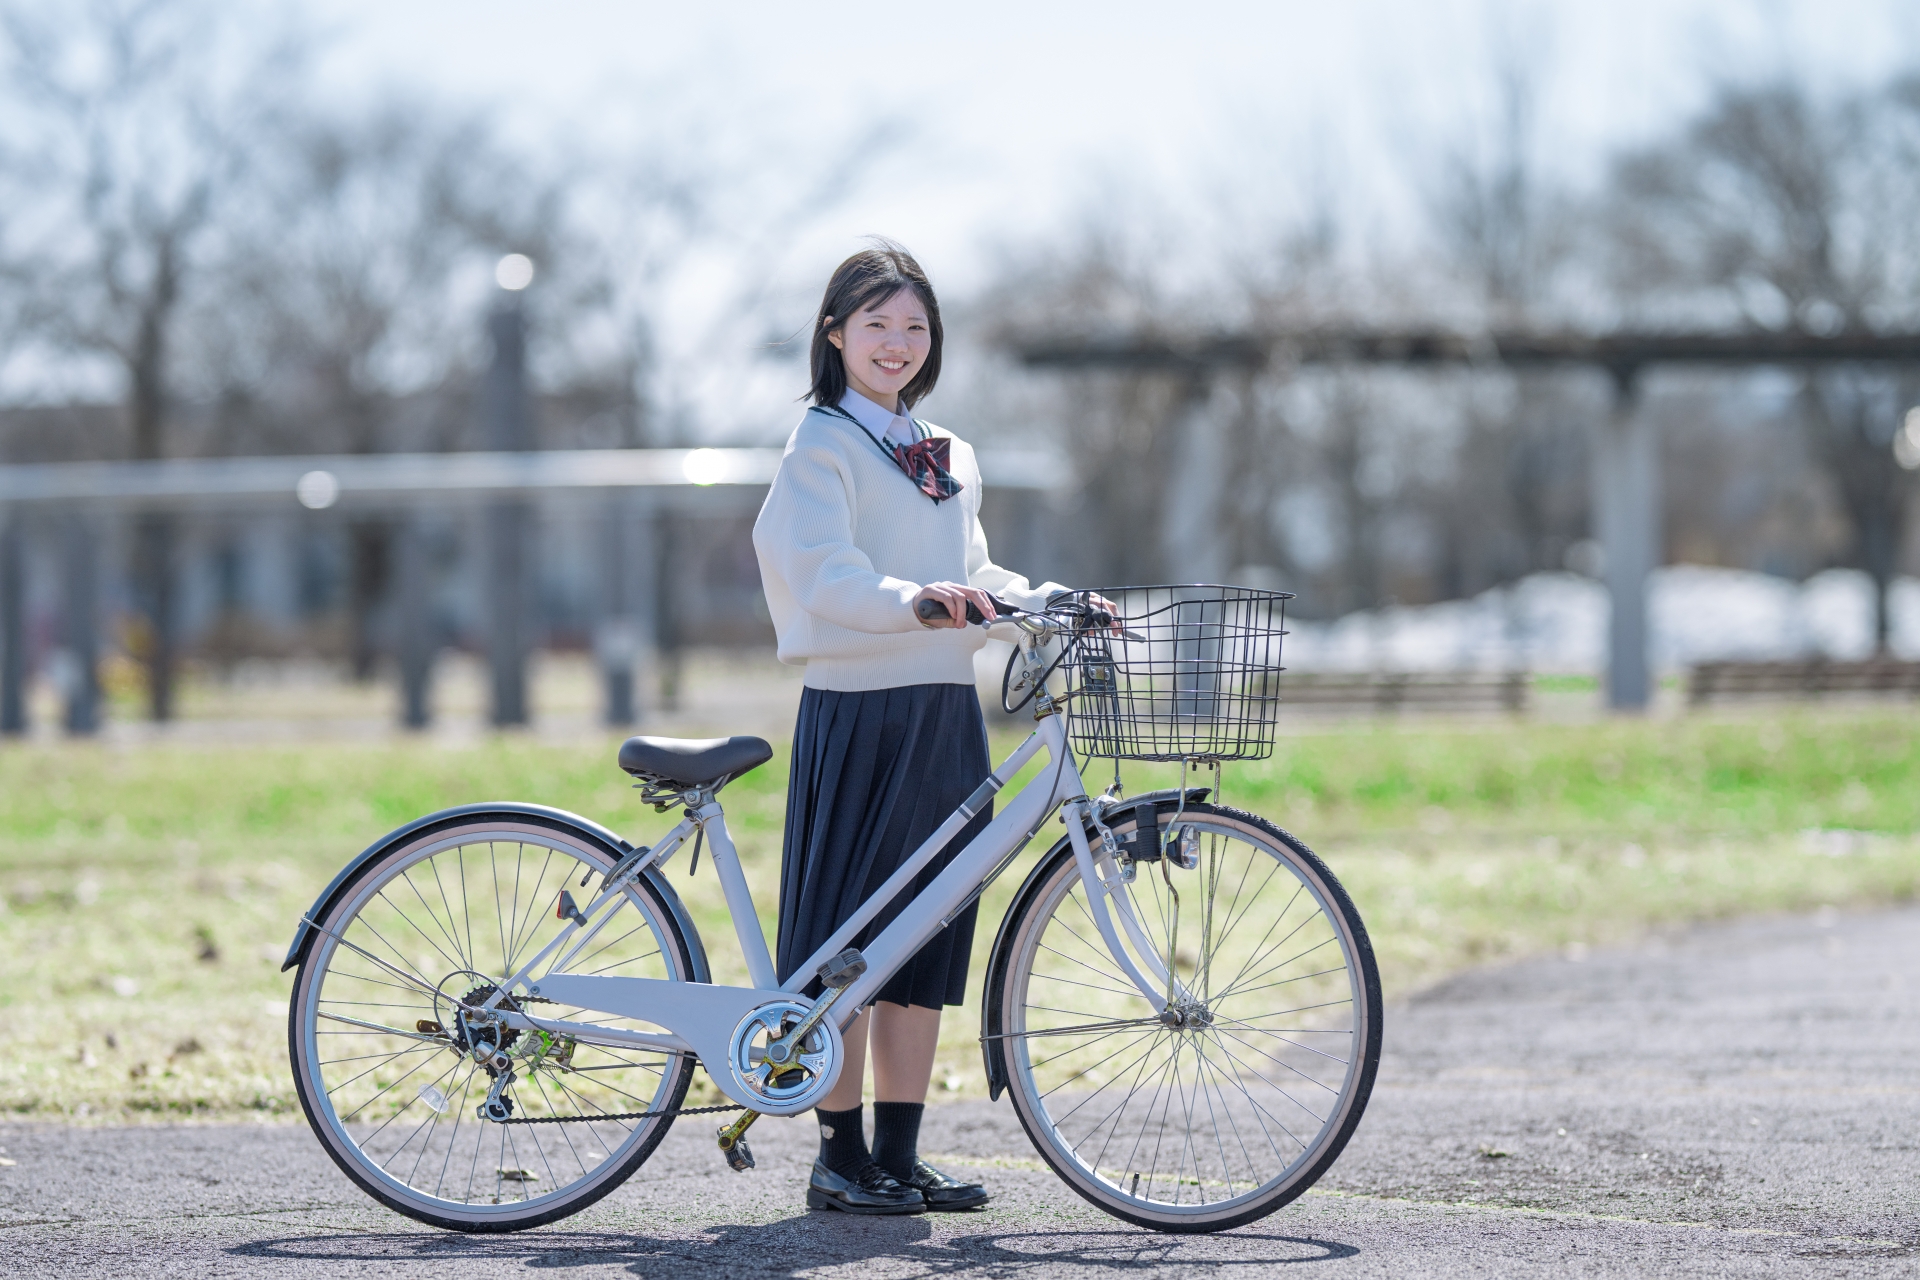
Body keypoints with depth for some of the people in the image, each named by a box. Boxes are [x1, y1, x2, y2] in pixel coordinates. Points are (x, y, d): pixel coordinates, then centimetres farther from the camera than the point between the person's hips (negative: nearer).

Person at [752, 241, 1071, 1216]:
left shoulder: (946, 457, 19)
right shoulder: (823, 444, -5)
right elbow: (825, 576, -18)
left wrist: (1046, 602, 4)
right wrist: (913, 599, -35)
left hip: (946, 713, 7)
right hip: (858, 706, -7)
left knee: (926, 937, 7)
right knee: (844, 938, -3)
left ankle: (900, 1152, 12)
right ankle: (840, 1157, 2)